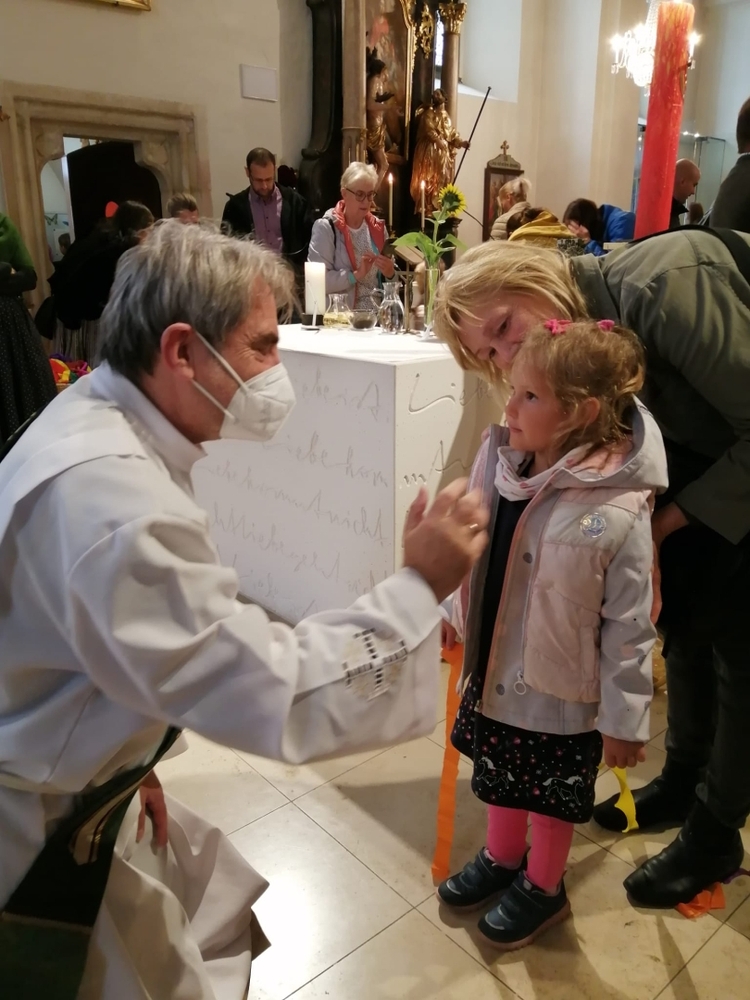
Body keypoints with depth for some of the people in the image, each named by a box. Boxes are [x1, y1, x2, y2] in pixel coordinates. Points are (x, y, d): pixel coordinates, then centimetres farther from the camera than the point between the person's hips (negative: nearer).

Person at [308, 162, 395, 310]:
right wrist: (356, 275, -20)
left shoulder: (378, 227, 10)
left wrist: (390, 272, -4)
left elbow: (390, 273, 17)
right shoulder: (326, 227, -5)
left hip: (376, 312, 5)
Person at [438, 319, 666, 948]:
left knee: (553, 795, 20)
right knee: (500, 775, 27)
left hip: (562, 689, -5)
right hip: (494, 667, 6)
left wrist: (624, 720, -10)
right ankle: (502, 858, 55)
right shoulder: (499, 461, -11)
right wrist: (456, 614, 16)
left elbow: (629, 626, -18)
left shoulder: (617, 513, -28)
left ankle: (543, 888, 48)